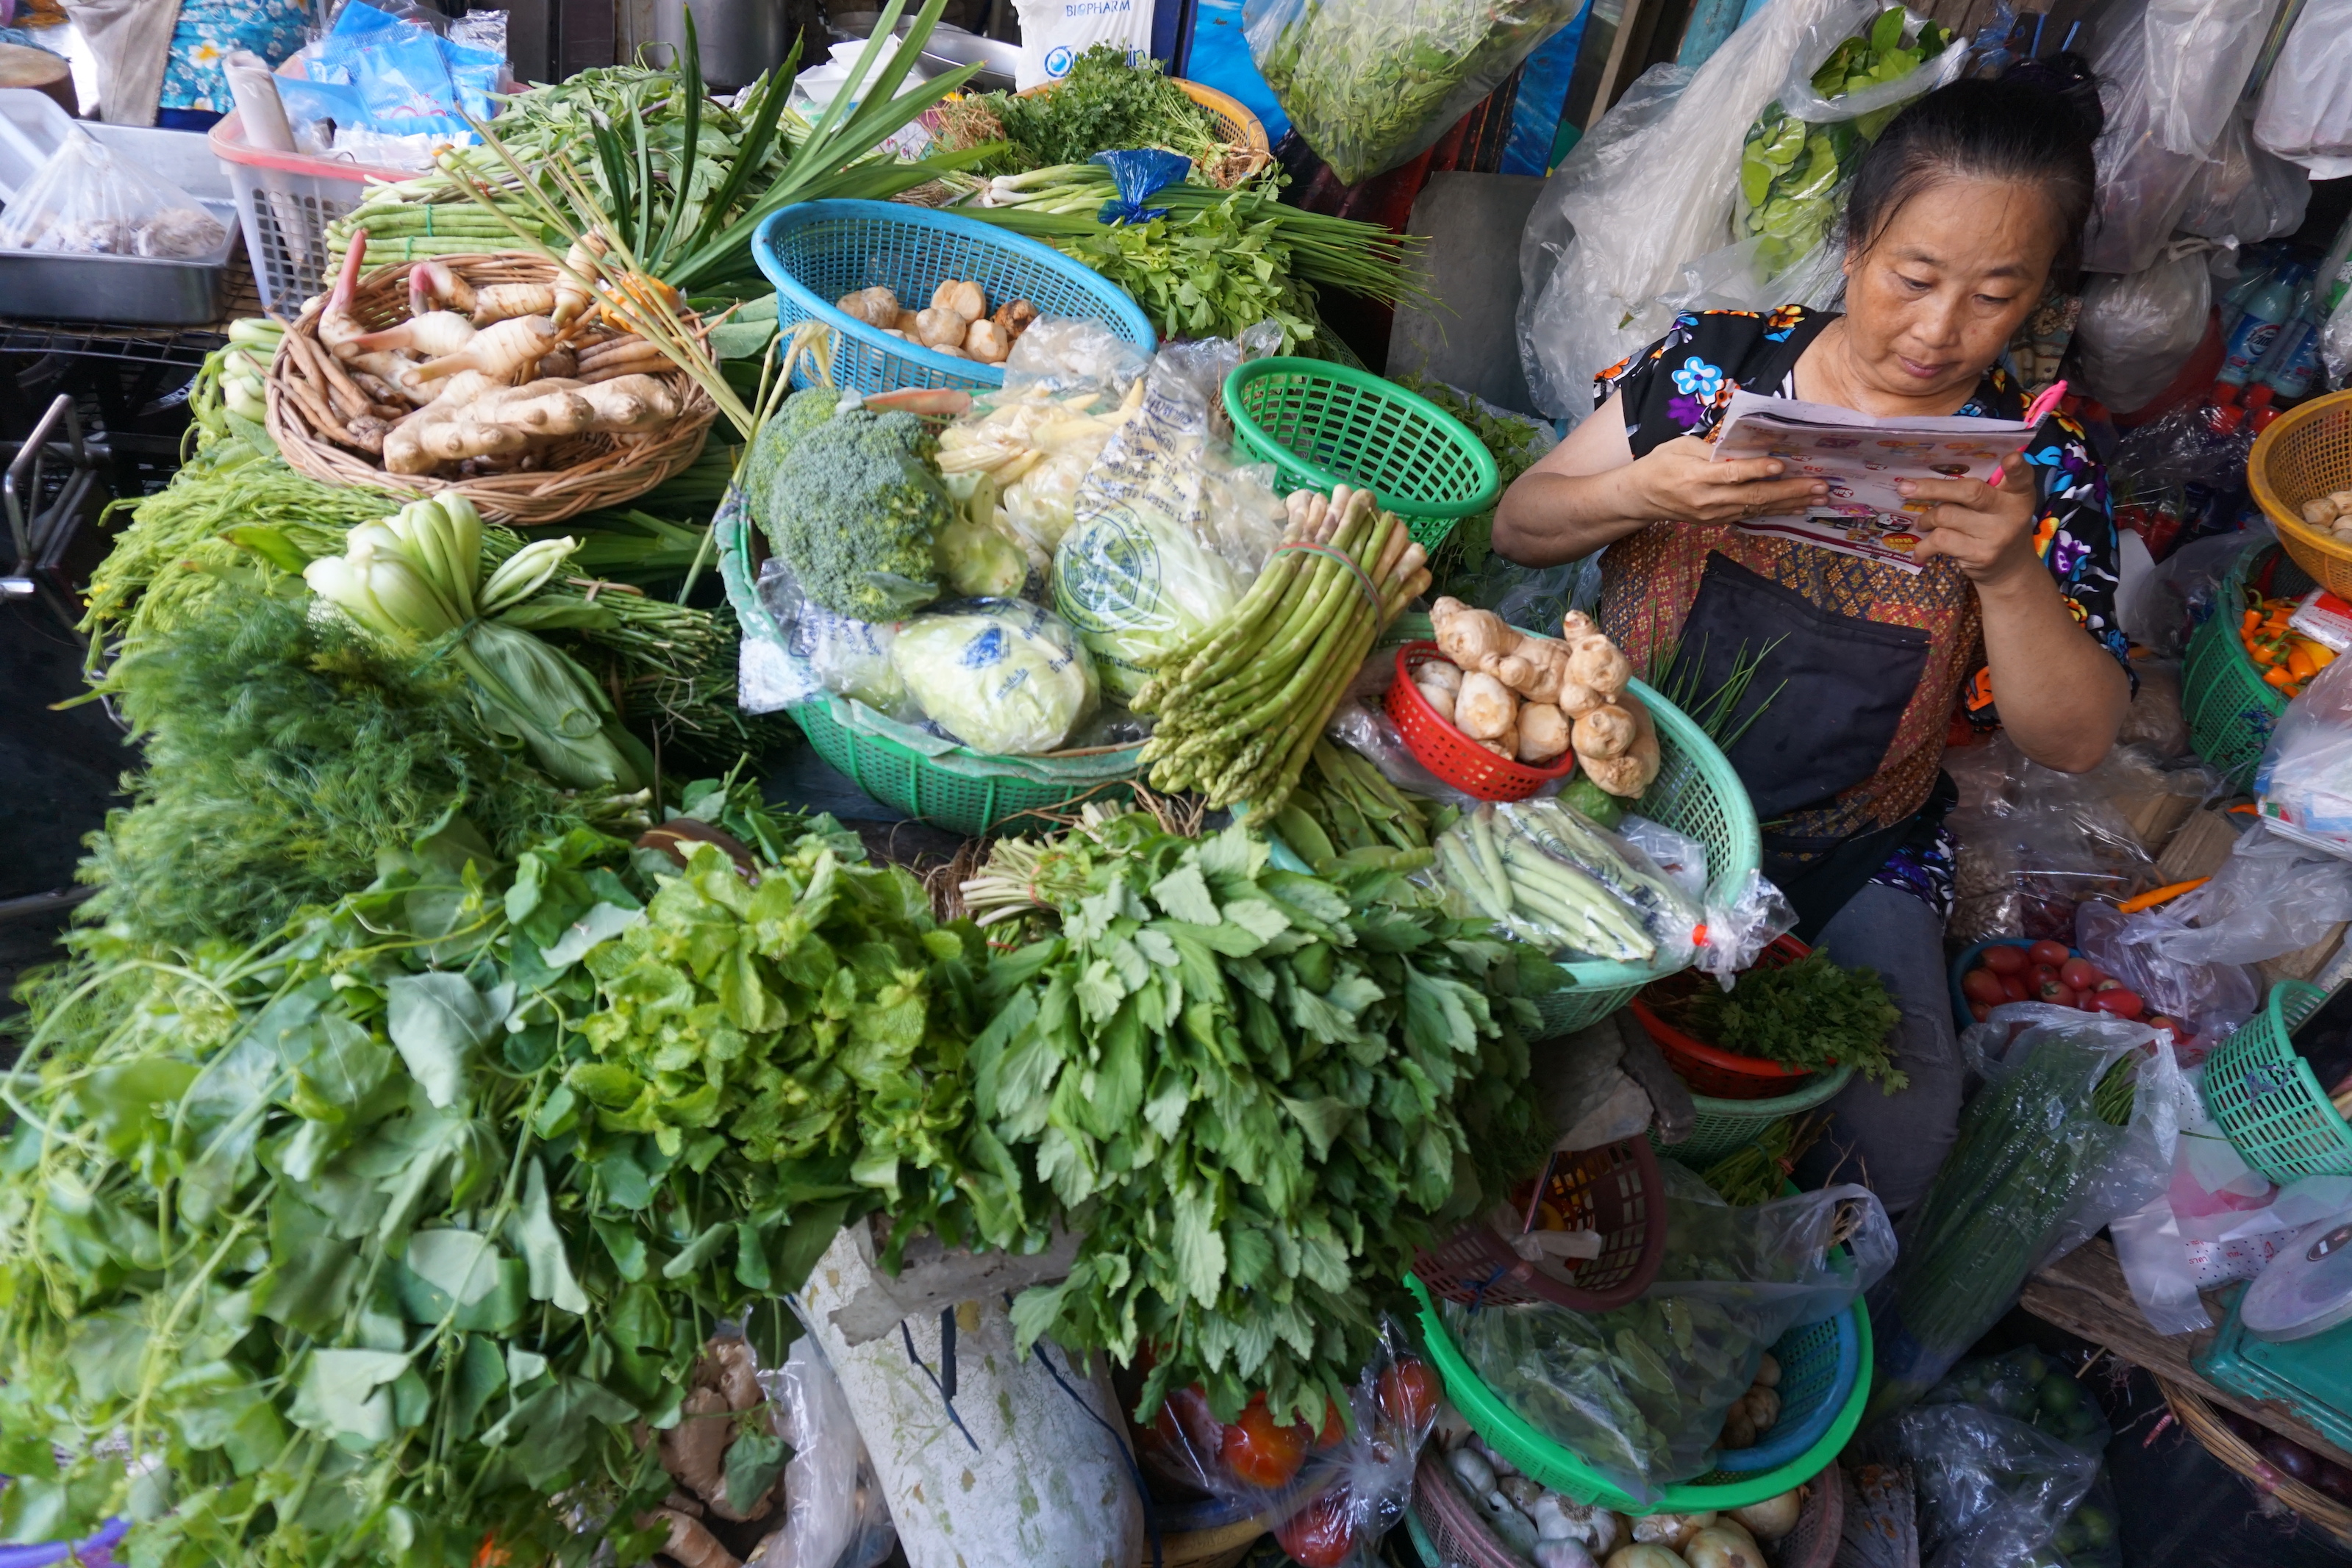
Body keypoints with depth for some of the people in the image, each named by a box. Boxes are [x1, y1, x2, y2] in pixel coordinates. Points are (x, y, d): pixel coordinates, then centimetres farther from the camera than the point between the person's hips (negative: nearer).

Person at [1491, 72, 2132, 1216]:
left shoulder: (2039, 471, -2)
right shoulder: (1717, 361, -3)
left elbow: (2074, 742, -5)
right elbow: (1518, 527, -1)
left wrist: (2009, 573, -23)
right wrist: (1638, 493, -23)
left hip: (1848, 858, 1)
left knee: (1902, 1133, -14)